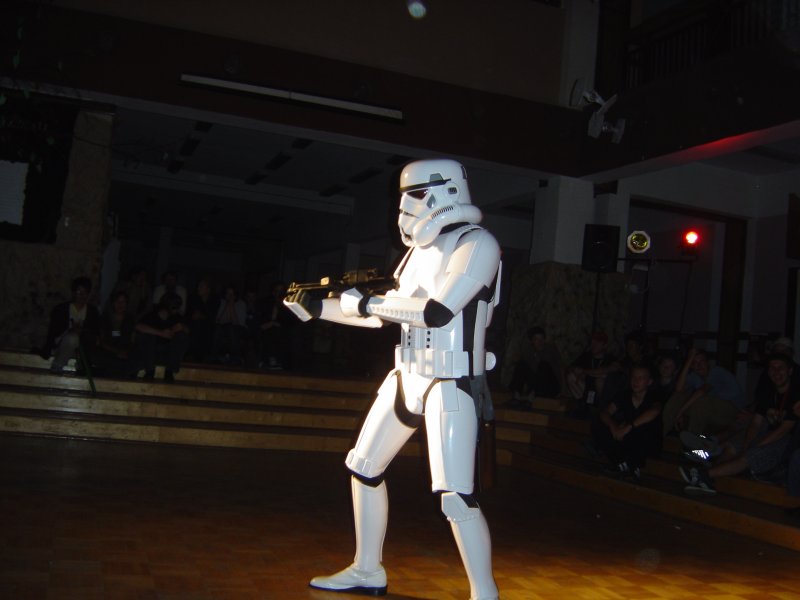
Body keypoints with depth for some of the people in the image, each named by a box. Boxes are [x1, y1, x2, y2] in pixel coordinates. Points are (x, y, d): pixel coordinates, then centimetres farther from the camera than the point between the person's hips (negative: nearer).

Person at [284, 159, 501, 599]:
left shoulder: (477, 244, -14)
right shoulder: (421, 248, 12)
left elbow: (439, 311, -26)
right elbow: (386, 314, 16)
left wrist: (369, 302, -17)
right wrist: (317, 307, 11)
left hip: (450, 386, -9)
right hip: (407, 379, 9)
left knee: (456, 498, -13)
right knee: (364, 468, 15)